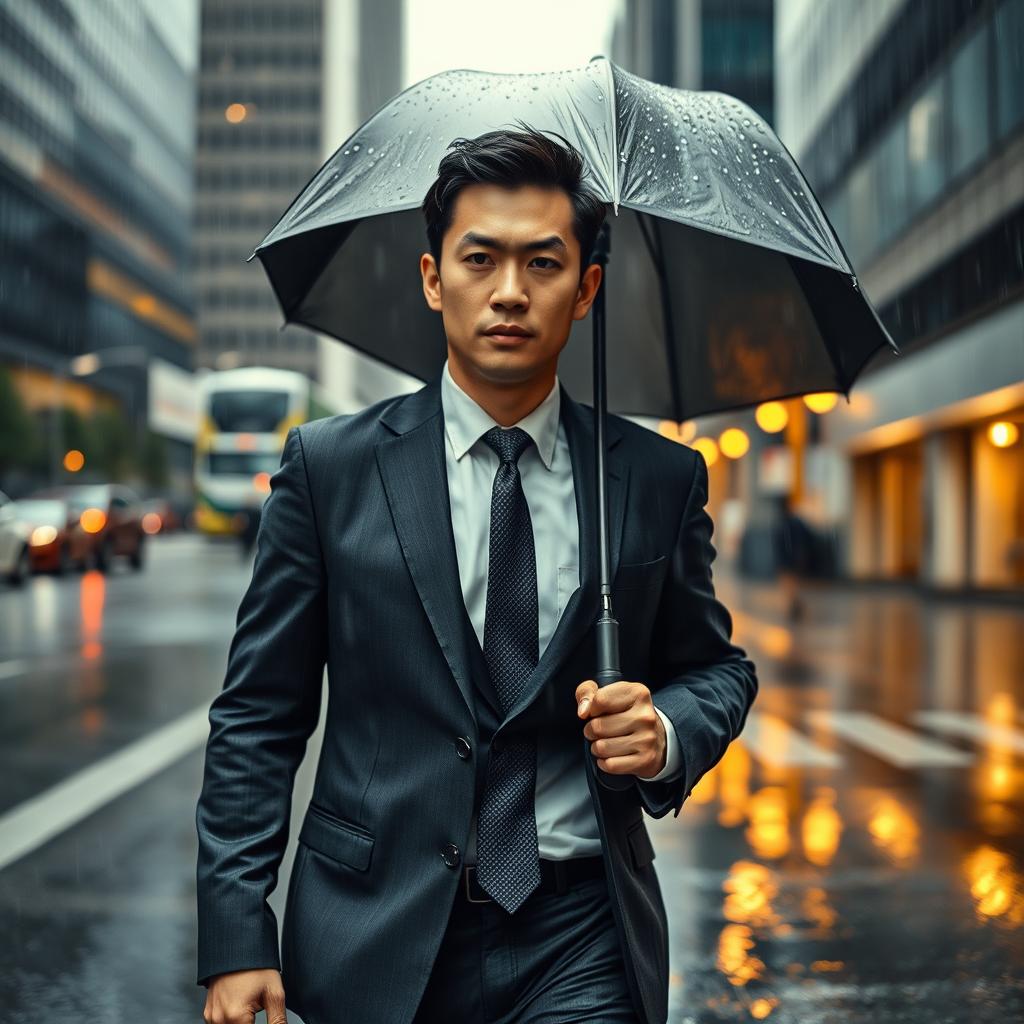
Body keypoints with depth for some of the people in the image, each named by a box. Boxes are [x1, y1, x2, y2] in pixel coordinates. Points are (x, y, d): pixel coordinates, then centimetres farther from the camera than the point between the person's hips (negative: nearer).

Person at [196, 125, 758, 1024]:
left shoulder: (661, 480, 1)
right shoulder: (330, 466, -2)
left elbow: (718, 668, 13)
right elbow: (258, 717, -1)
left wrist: (667, 732, -10)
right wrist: (237, 937, -6)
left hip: (581, 949, 1)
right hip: (378, 949, 0)